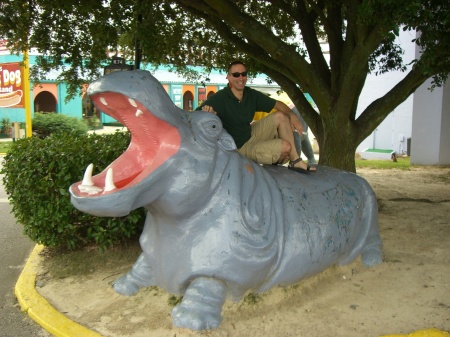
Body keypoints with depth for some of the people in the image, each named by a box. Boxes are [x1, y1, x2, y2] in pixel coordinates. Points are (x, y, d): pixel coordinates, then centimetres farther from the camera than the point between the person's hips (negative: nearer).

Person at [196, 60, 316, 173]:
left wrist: (292, 114, -14)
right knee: (285, 146, -18)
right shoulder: (219, 98, -24)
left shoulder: (252, 95, -4)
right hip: (240, 147, -7)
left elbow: (277, 104, 5)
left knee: (280, 116, -5)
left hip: (251, 134, 7)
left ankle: (296, 160, -2)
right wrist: (205, 112, -52)